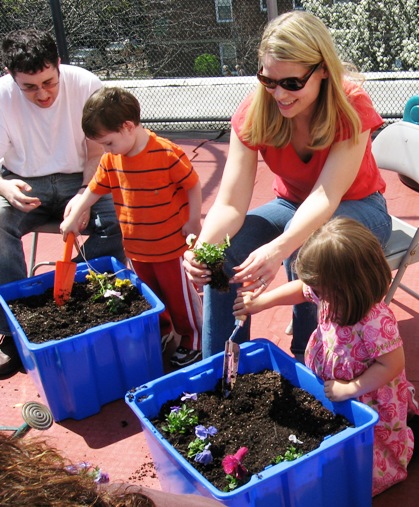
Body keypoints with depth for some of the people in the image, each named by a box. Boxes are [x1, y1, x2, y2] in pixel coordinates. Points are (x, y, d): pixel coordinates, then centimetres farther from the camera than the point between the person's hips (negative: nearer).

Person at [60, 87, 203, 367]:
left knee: (181, 294, 8)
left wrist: (193, 221, -13)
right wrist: (74, 217, 10)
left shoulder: (167, 154, -21)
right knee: (151, 294, 22)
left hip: (172, 246, -6)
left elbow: (193, 185, -14)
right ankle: (161, 329, 45)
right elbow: (95, 188, 10)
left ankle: (193, 341, 26)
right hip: (136, 249, 6)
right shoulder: (111, 160, -2)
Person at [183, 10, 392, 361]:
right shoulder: (255, 113, -18)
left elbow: (326, 197, -35)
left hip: (357, 208, -3)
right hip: (293, 205, 3)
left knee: (302, 246, -36)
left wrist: (278, 248, -53)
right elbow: (230, 204, -23)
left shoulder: (351, 106, -26)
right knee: (223, 251, -24)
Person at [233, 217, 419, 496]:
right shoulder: (331, 294, -13)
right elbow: (300, 289, 6)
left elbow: (391, 365, -28)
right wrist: (260, 302, 3)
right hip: (328, 387, 8)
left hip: (366, 403, -8)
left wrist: (349, 390, -23)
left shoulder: (376, 321, -36)